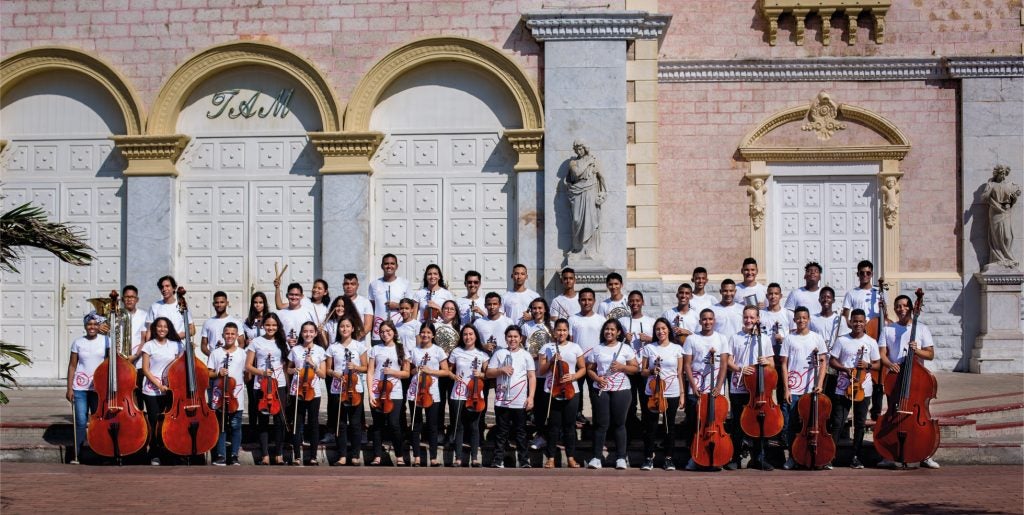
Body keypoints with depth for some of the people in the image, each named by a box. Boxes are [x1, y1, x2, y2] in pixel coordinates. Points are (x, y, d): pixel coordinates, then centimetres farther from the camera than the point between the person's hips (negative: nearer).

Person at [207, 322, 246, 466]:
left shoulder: (242, 353, 4)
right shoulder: (215, 353, 4)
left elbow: (247, 373, 8)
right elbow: (208, 373, 5)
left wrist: (245, 384, -2)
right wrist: (217, 374, -12)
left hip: (236, 396, 0)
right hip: (219, 396, 0)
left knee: (235, 426, 2)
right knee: (220, 426, 5)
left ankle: (234, 456, 10)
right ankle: (221, 455, 11)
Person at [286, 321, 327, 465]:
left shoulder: (320, 350, 2)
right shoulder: (295, 350, 5)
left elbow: (323, 374, 2)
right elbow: (288, 369, 15)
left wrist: (313, 365, -12)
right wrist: (293, 370, -6)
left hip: (314, 392, 0)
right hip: (297, 391, 0)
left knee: (314, 424, 5)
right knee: (297, 424, 1)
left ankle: (313, 456, 12)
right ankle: (297, 456, 6)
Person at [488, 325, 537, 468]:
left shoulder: (526, 355, 4)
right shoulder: (499, 354, 5)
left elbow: (532, 377, 2)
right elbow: (488, 373, 6)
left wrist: (531, 397, -5)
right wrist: (501, 370, -13)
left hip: (520, 401, 0)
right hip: (502, 400, 0)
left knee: (520, 432, 6)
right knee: (501, 432, 5)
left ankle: (524, 461, 11)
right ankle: (498, 460, 10)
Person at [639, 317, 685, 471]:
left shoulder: (677, 349, 4)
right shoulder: (648, 348, 3)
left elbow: (680, 373, 6)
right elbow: (643, 371, 8)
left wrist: (682, 394, 2)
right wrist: (651, 371, -13)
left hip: (672, 393, 0)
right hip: (652, 392, 0)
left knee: (670, 425, 6)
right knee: (650, 426, 1)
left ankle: (668, 458, 15)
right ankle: (648, 458, 10)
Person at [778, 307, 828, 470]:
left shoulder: (816, 338, 5)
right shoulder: (789, 338, 4)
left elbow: (823, 363, 4)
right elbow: (784, 365, 3)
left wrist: (820, 384, -8)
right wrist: (786, 389, -4)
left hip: (811, 390, 0)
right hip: (792, 390, 0)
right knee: (788, 425, 0)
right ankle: (791, 456, 12)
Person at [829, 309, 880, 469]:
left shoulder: (871, 342, 5)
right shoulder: (842, 341, 1)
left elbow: (877, 365, 10)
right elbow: (832, 361, 4)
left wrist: (867, 365, -11)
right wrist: (845, 369, -12)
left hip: (863, 389, 2)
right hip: (843, 388, -2)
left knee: (860, 423, 7)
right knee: (837, 423, -3)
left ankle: (856, 457, 15)